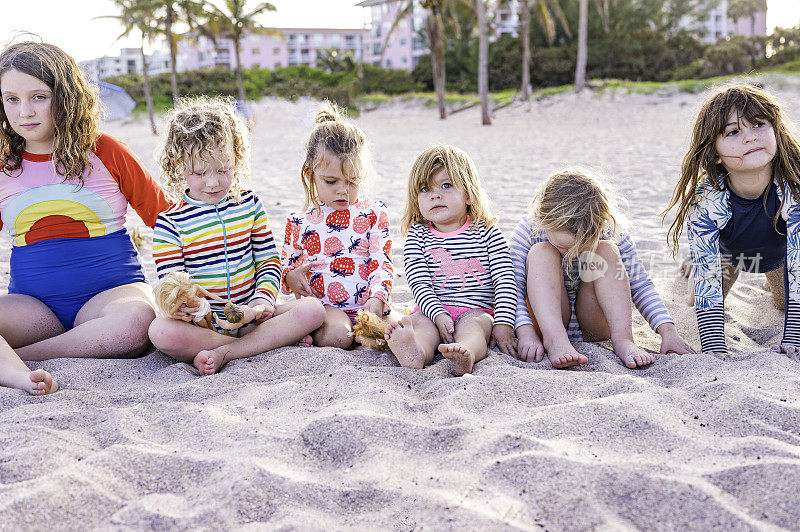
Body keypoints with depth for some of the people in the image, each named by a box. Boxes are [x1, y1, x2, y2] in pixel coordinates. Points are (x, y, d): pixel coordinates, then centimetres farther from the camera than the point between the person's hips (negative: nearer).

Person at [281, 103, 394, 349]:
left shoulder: (374, 214, 6)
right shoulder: (299, 222, 8)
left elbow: (382, 263, 0)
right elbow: (286, 264, 21)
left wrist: (377, 297, -19)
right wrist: (291, 276, -5)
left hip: (369, 304, 3)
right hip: (324, 306, -2)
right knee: (336, 335, -33)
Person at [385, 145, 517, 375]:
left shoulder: (487, 233, 6)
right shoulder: (417, 236, 8)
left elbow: (505, 282, 0)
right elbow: (419, 283, -3)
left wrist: (503, 325, -12)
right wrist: (438, 315, -21)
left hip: (477, 310, -1)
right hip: (432, 310, 1)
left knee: (472, 325, -32)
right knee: (420, 324, -29)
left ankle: (466, 355, -65)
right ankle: (414, 354, -62)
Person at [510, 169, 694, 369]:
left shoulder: (610, 234, -13)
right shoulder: (527, 231, -17)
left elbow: (640, 285, -10)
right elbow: (514, 288, -18)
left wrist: (668, 331, -21)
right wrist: (526, 333, -35)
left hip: (594, 327, 1)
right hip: (547, 322, -1)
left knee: (607, 250, -21)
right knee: (541, 252, -26)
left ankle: (622, 338, -32)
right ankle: (554, 340, -43)